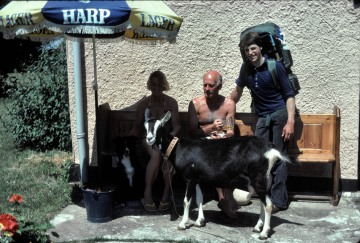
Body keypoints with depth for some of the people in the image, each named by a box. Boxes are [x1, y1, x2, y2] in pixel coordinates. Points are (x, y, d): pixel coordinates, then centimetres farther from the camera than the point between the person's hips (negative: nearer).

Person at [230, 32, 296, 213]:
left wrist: (290, 121, -17)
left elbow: (289, 95, -8)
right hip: (263, 117, 5)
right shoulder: (246, 68, 5)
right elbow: (238, 89, 24)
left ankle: (279, 201, -5)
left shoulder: (275, 66, -9)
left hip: (280, 113, -5)